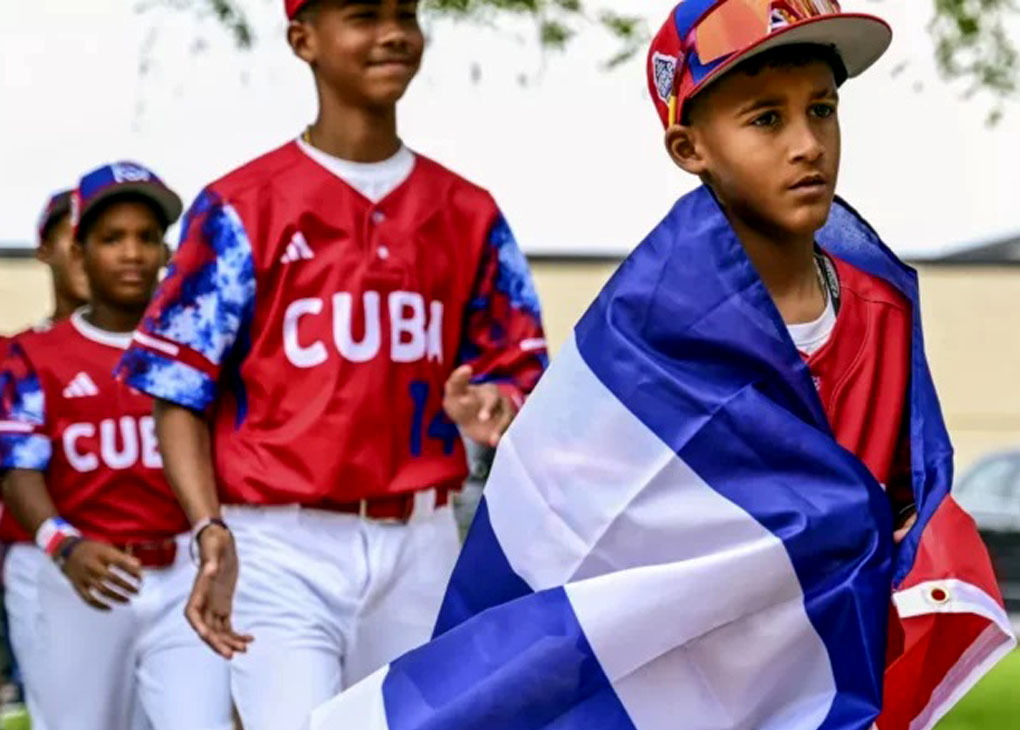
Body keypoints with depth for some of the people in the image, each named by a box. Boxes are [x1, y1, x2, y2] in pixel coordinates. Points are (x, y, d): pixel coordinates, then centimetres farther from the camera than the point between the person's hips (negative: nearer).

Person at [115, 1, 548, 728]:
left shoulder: (468, 212, 9)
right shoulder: (241, 207, -3)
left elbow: (516, 369, 13)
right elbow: (180, 391, -5)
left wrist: (488, 405, -11)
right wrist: (211, 531, -20)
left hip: (422, 544, 4)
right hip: (284, 546, -4)